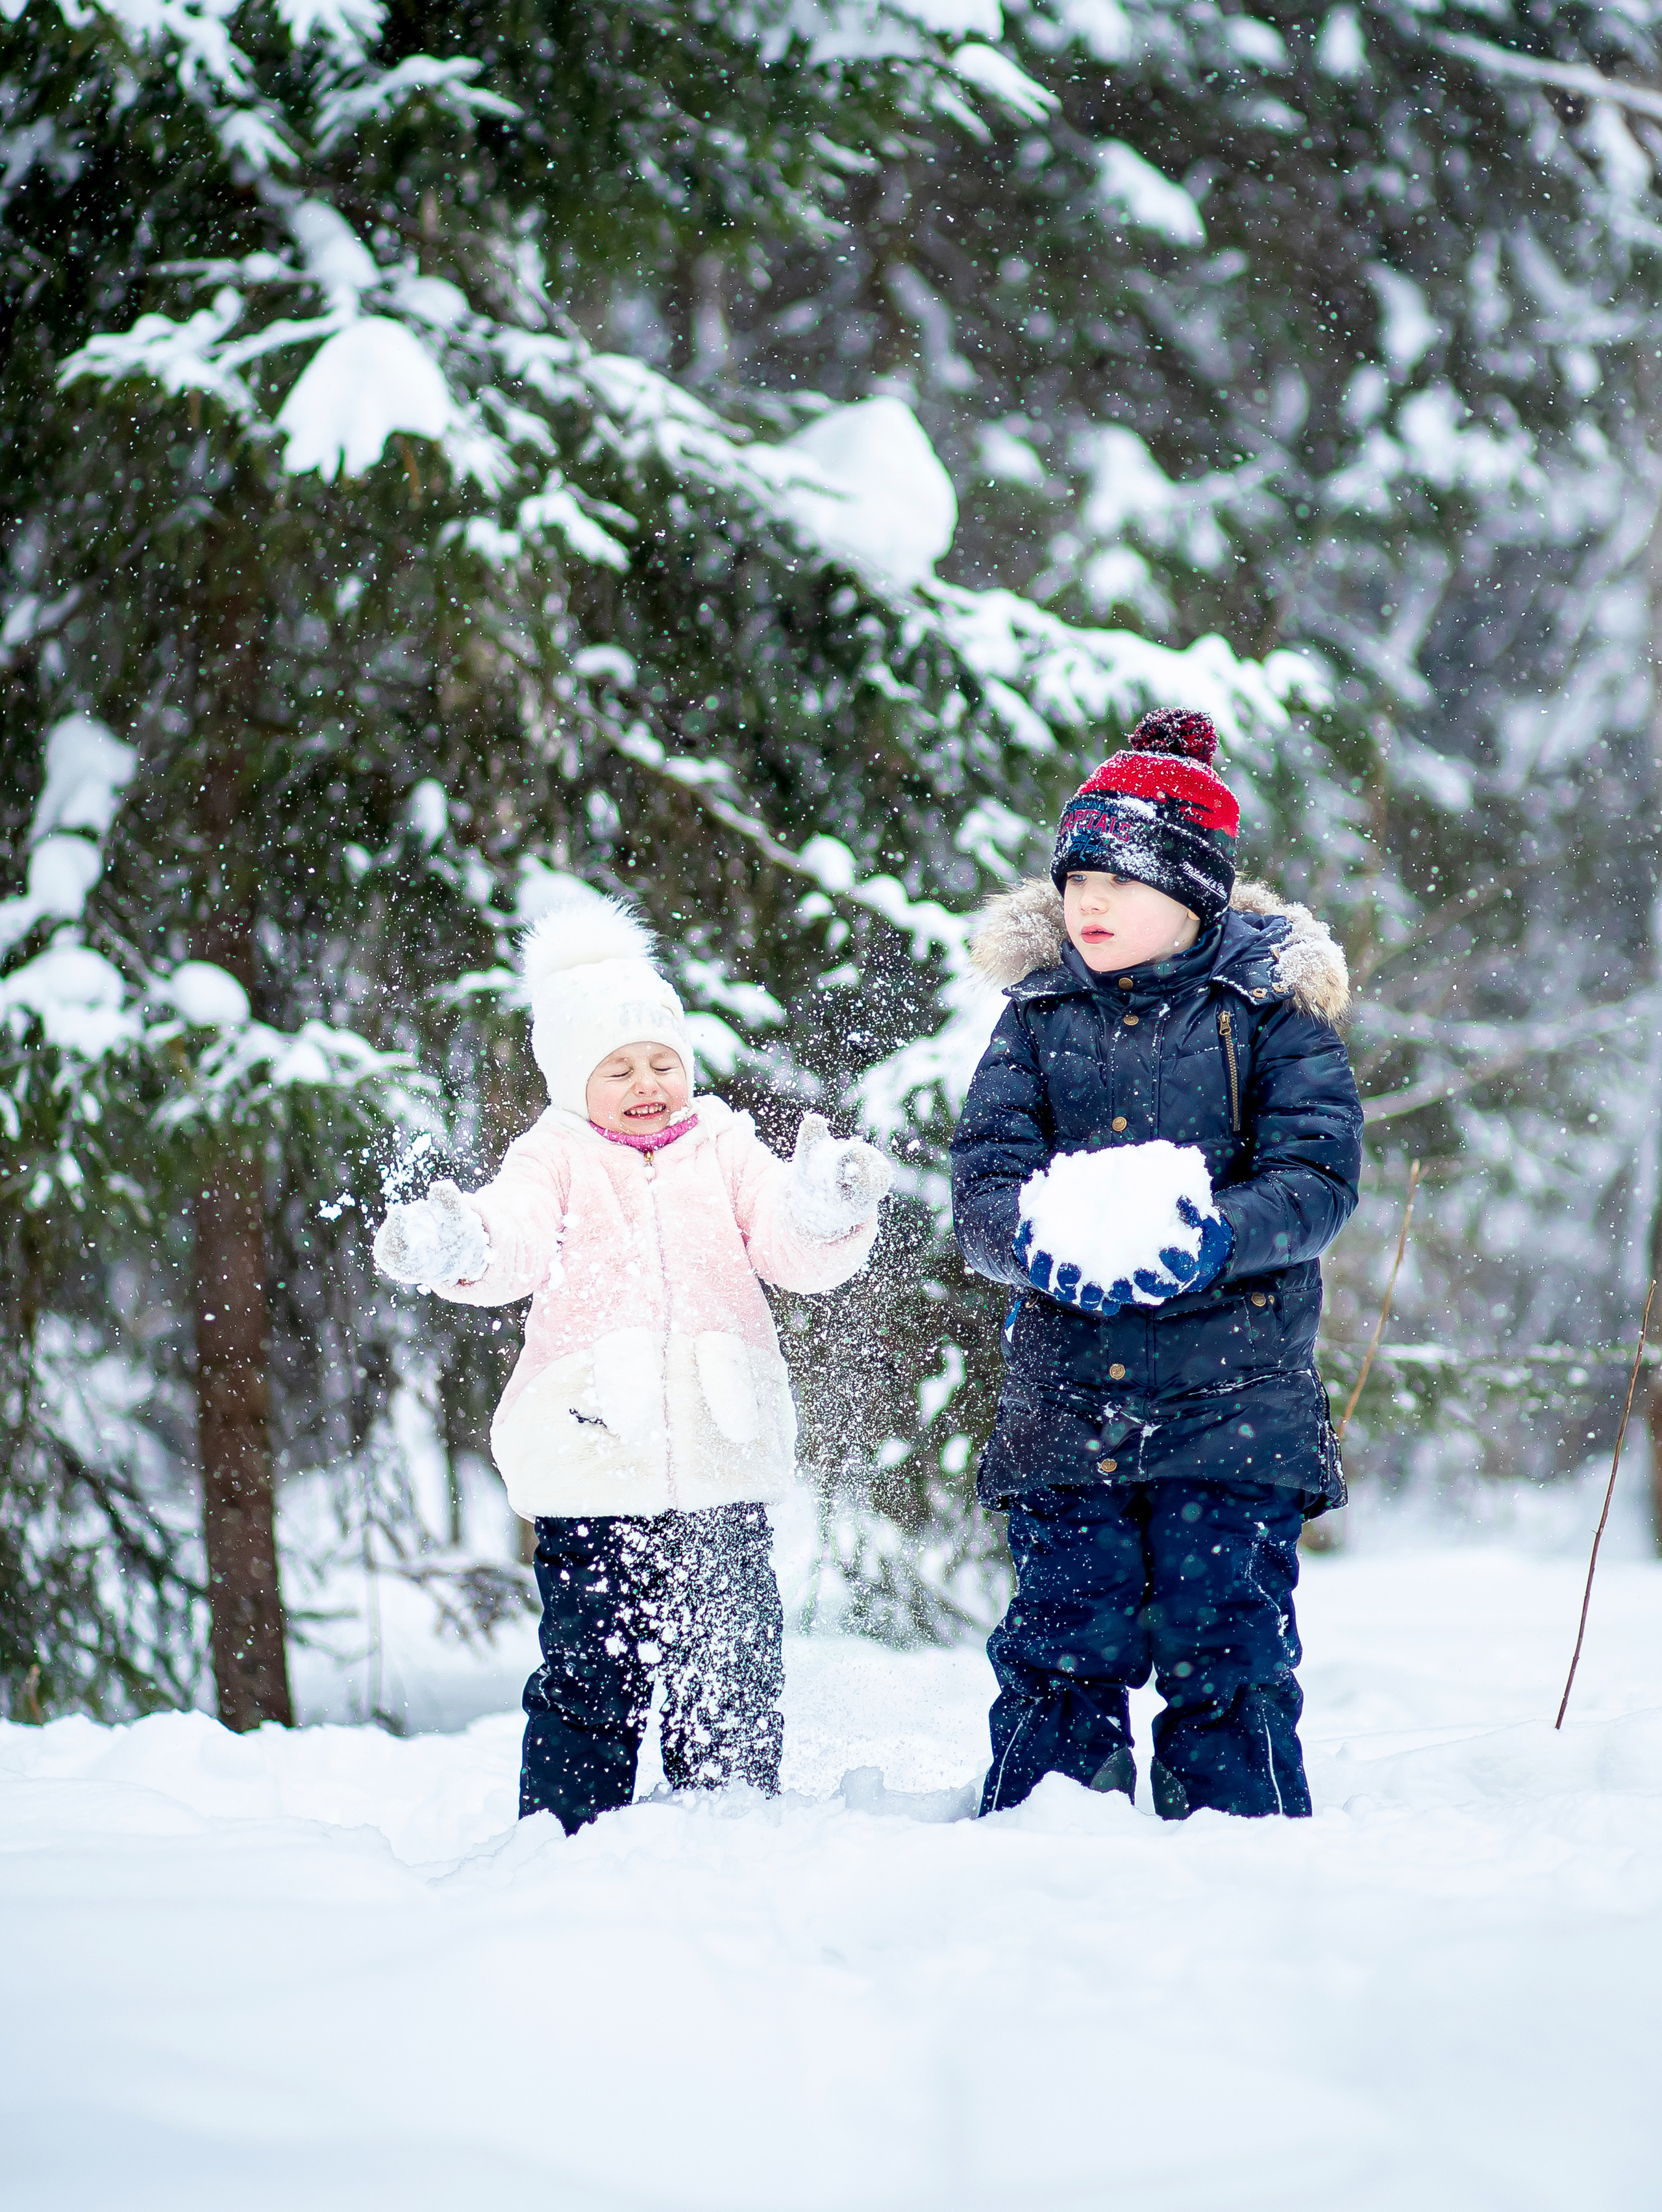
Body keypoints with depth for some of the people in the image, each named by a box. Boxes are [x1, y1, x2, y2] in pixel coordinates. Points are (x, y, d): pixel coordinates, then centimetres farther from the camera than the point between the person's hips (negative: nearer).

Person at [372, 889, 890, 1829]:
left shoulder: (727, 1152, 12)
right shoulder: (558, 1159, 5)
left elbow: (798, 1254, 1)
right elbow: (515, 1242, -12)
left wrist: (827, 1210, -21)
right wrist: (457, 1247, -35)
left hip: (722, 1467, 2)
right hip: (596, 1471, -2)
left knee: (734, 1673, 7)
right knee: (592, 1679, 0)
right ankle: (566, 1831, 9)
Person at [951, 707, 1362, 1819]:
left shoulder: (1269, 1010, 3)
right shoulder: (1038, 1017, 11)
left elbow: (1318, 1175, -6)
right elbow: (980, 1181, 3)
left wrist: (1216, 1239, -24)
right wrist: (1038, 1238, -20)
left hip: (1235, 1394, -2)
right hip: (1066, 1388, 2)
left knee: (1227, 1654, -2)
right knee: (1059, 1652, 1)